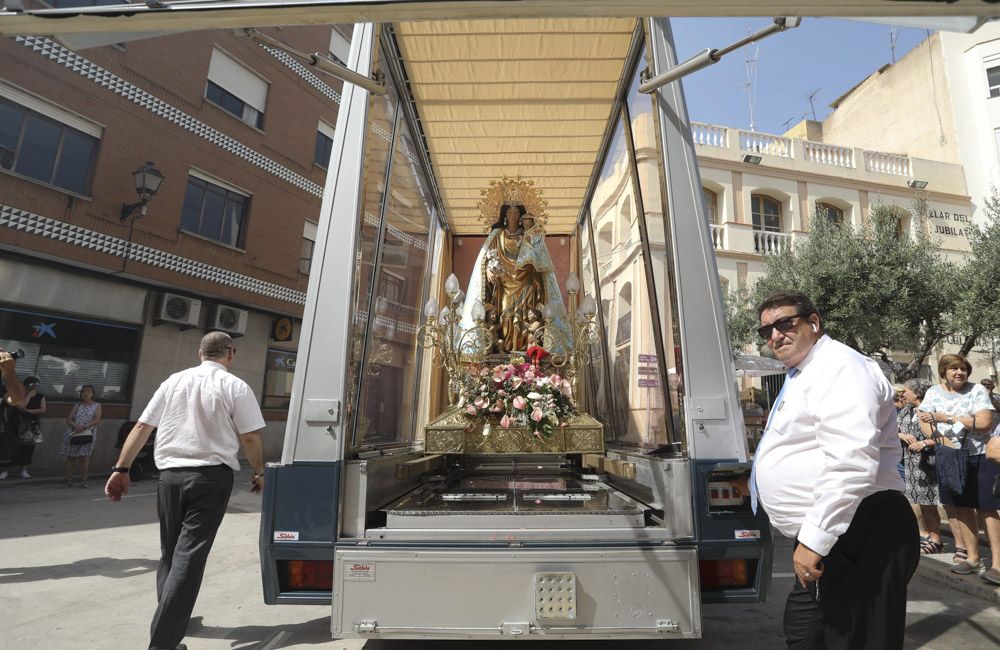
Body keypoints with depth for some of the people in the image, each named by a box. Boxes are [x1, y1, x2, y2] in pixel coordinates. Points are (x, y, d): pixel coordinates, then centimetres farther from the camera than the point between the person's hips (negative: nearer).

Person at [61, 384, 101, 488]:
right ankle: (69, 480, 13)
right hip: (73, 434, 3)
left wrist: (84, 427, -17)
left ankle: (83, 480, 2)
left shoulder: (97, 406, 7)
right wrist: (75, 426, -14)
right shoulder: (77, 405, 14)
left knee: (84, 458, -6)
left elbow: (97, 420, -5)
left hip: (87, 435, -3)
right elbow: (68, 419, 7)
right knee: (71, 457, 5)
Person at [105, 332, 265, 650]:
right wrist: (258, 472, 6)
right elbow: (250, 438, -8)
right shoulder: (235, 386, -5)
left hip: (170, 474, 5)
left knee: (170, 551, 20)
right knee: (190, 555, 0)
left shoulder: (174, 381, 7)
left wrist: (121, 469, 13)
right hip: (211, 476, -4)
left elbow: (141, 427, 6)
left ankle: (173, 618, 34)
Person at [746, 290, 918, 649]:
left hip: (857, 535, -10)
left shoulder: (840, 367, -15)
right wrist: (758, 483, 27)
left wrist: (814, 540, -26)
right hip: (826, 538, 10)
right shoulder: (802, 376, 17)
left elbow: (850, 465, -27)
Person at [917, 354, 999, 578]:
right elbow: (924, 423, -1)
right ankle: (972, 556, 19)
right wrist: (941, 439, -17)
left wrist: (947, 418, -12)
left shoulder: (977, 390, -3)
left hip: (979, 456, -2)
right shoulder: (933, 392, 4)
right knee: (962, 507, 9)